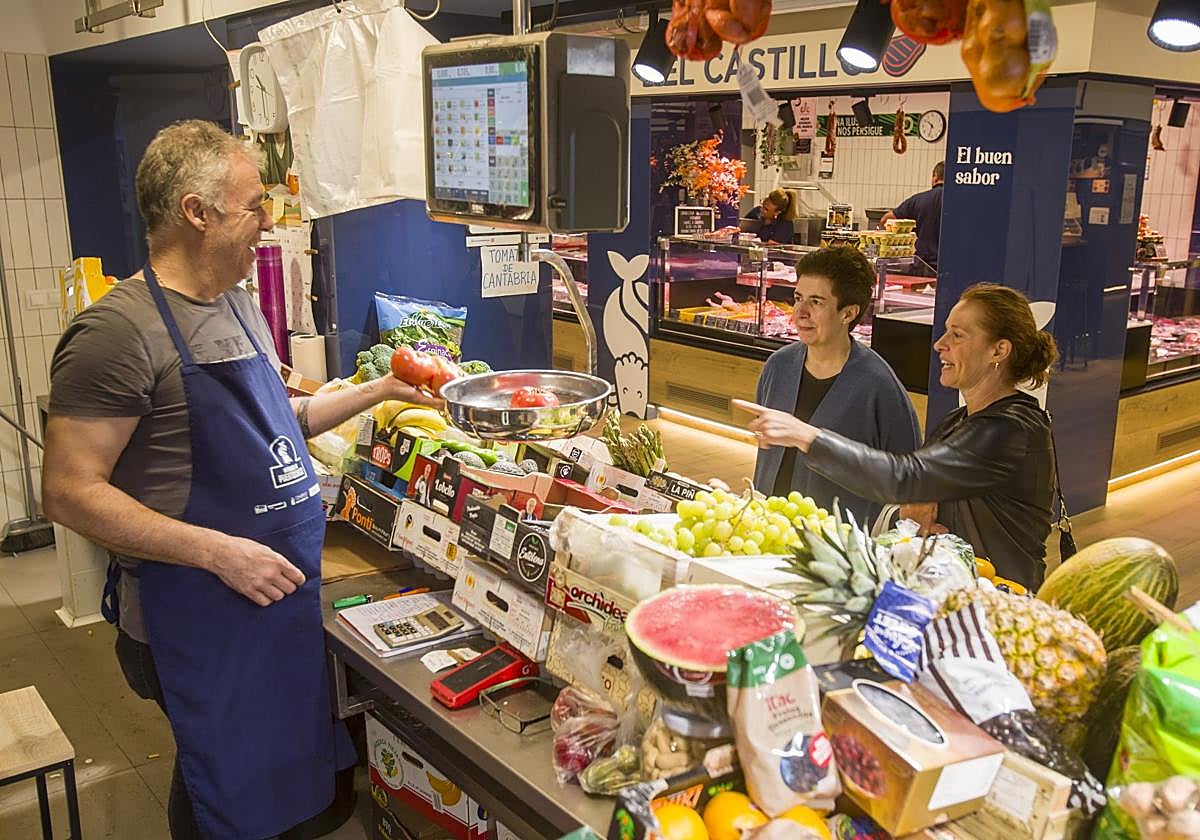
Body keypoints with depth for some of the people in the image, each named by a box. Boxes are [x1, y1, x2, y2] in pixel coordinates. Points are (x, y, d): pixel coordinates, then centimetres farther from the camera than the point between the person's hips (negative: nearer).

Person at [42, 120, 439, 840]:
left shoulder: (239, 304, 10)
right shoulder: (119, 331, -18)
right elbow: (70, 492, -20)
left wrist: (377, 391, 15)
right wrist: (218, 551, -25)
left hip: (284, 591, 8)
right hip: (198, 613, -8)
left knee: (290, 774, 21)